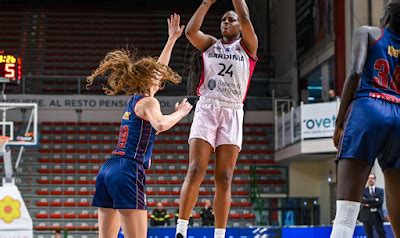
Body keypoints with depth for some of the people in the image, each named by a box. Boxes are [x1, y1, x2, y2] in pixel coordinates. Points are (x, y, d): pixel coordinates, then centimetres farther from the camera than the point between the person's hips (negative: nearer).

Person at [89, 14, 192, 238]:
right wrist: (181, 112, -9)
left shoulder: (134, 100, 19)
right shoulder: (148, 102, -4)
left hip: (108, 170, 9)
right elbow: (160, 124, -27)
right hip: (129, 174, -9)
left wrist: (172, 39, 38)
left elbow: (156, 68, 32)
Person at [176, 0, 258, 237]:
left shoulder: (247, 47, 11)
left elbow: (245, 19, -6)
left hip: (232, 113, 0)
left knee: (224, 178, -2)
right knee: (196, 171, -12)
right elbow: (190, 31, -5)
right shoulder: (210, 44, 15)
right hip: (206, 109, 0)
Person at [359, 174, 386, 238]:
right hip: (367, 216, 0)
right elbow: (362, 201, -10)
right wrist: (374, 200, -13)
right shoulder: (363, 190, 7)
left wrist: (369, 204, -6)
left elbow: (380, 202, -5)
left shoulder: (380, 190, 9)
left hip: (377, 215, 0)